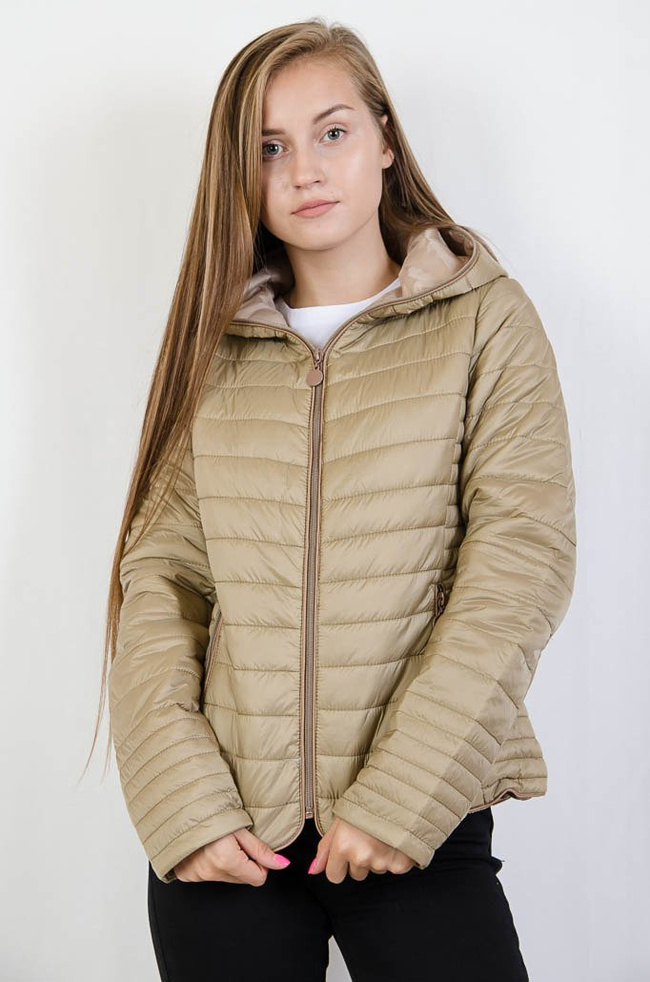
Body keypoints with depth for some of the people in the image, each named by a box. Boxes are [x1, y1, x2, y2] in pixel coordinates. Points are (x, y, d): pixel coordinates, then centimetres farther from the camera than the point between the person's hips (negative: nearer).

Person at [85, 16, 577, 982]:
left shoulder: (486, 318, 1)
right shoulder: (217, 343, 9)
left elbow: (522, 559, -8)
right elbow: (156, 577, 3)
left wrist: (399, 794, -15)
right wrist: (183, 803, -9)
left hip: (422, 833, -2)